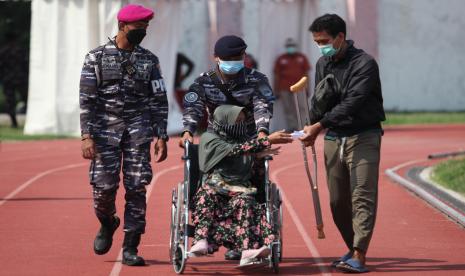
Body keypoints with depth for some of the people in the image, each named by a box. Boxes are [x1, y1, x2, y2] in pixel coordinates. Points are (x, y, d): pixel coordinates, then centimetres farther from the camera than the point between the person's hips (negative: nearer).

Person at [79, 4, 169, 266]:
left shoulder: (149, 60, 8)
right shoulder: (97, 57, 1)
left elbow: (159, 101, 10)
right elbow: (87, 100, -2)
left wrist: (162, 137, 2)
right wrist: (87, 136, -11)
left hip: (138, 129, 2)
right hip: (105, 128, -2)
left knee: (136, 187, -5)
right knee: (104, 185, -6)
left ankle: (130, 248, 1)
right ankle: (107, 224, 26)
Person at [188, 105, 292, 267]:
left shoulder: (244, 140, 20)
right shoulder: (209, 138, 4)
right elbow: (234, 150, -13)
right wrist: (267, 141, -17)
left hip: (240, 191, 3)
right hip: (215, 188, -3)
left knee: (245, 201, -31)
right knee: (208, 195, -36)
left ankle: (248, 250, -50)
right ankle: (202, 242, -51)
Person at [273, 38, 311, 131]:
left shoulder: (302, 58, 9)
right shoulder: (281, 59, 7)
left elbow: (306, 74, 11)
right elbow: (276, 76, 9)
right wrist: (276, 91, 6)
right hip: (285, 90, 0)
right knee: (288, 111, 0)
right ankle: (291, 129, 3)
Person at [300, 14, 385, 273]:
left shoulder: (364, 63, -13)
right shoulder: (323, 64, 10)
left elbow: (351, 103, -22)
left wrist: (319, 125, -26)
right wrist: (313, 129, 3)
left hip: (363, 137, -7)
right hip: (333, 138, 7)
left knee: (362, 197, -13)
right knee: (338, 201, 7)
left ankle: (359, 257, -20)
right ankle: (353, 248, 23)